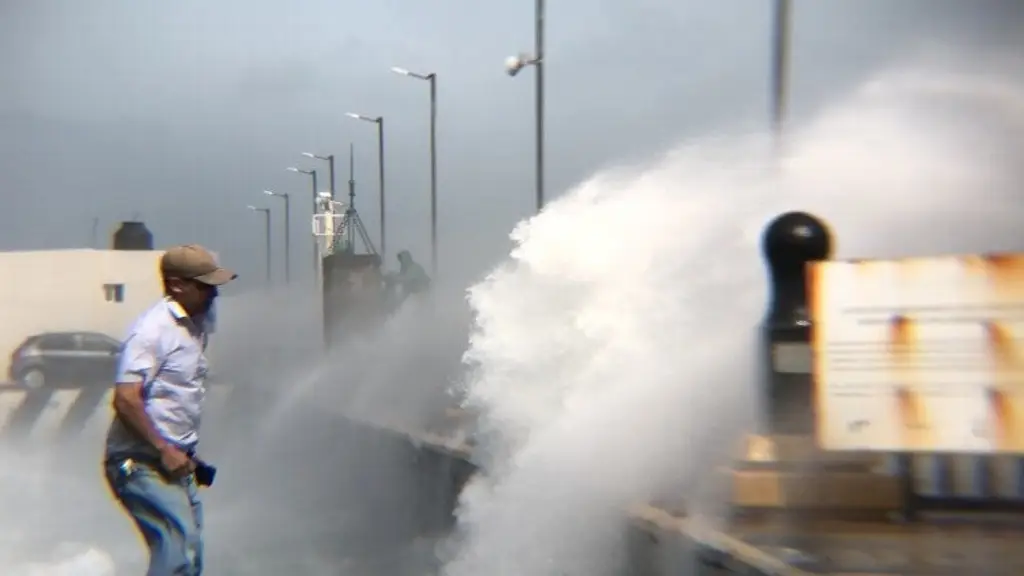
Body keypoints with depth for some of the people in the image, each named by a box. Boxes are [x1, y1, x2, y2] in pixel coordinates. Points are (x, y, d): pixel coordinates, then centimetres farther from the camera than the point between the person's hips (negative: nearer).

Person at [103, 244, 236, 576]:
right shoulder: (152, 329, -15)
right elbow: (125, 400, -22)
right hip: (142, 463, -9)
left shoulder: (196, 325, 12)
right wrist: (164, 450, -19)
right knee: (179, 547, -18)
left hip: (176, 462, 9)